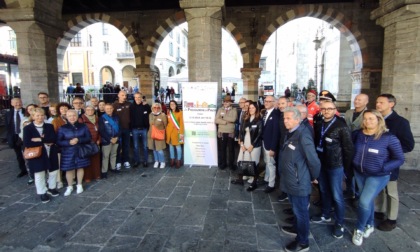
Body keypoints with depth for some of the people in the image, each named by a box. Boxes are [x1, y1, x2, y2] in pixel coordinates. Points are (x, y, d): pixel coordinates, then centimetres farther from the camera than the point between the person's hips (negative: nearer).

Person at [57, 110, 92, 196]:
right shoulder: (62, 128, -3)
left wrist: (79, 140, -20)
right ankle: (70, 187, 24)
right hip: (68, 152, -1)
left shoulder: (83, 126, -1)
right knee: (69, 169, 5)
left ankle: (79, 185, 27)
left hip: (80, 151, 1)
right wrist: (69, 142, -22)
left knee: (80, 167, 10)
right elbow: (58, 141, -5)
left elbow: (89, 138, -4)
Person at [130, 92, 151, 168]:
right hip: (135, 129, 1)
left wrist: (148, 127, -10)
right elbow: (130, 118, -2)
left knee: (145, 146, 8)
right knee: (136, 146, 10)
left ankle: (145, 161, 20)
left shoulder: (146, 106, -4)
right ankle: (136, 161, 22)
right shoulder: (132, 106, -2)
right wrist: (130, 128, -7)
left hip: (144, 129, -1)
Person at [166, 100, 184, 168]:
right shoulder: (168, 112, 8)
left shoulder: (179, 112, -7)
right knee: (171, 146, 11)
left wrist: (181, 133, -14)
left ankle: (178, 161, 10)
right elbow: (167, 122, 10)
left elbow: (181, 123, -9)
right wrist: (166, 131, 4)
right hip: (169, 131, 4)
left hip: (176, 131, -4)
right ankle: (172, 160, 23)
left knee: (178, 146, -1)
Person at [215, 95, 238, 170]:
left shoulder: (234, 111, 3)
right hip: (221, 133, 1)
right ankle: (222, 163, 19)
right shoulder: (220, 110, 8)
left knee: (231, 149, 7)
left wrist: (223, 117, -10)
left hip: (230, 133, -1)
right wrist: (225, 122, -15)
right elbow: (216, 120, -3)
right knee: (221, 149, 6)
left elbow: (233, 119, -16)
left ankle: (231, 164, 20)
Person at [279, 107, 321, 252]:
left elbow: (313, 160, -22)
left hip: (299, 182, -8)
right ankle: (297, 228, 47)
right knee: (296, 209, 26)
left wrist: (314, 177, -8)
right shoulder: (290, 133, 5)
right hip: (291, 179, 8)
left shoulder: (303, 135, -25)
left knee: (301, 211, 9)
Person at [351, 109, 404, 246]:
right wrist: (352, 164, -3)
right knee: (367, 201, 17)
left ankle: (359, 229, 16)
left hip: (378, 176, -4)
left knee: (364, 202, -7)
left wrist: (382, 168, -21)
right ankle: (369, 225, 40)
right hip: (359, 173, 4)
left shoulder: (389, 137, -16)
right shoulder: (357, 134, -6)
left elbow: (399, 159, -11)